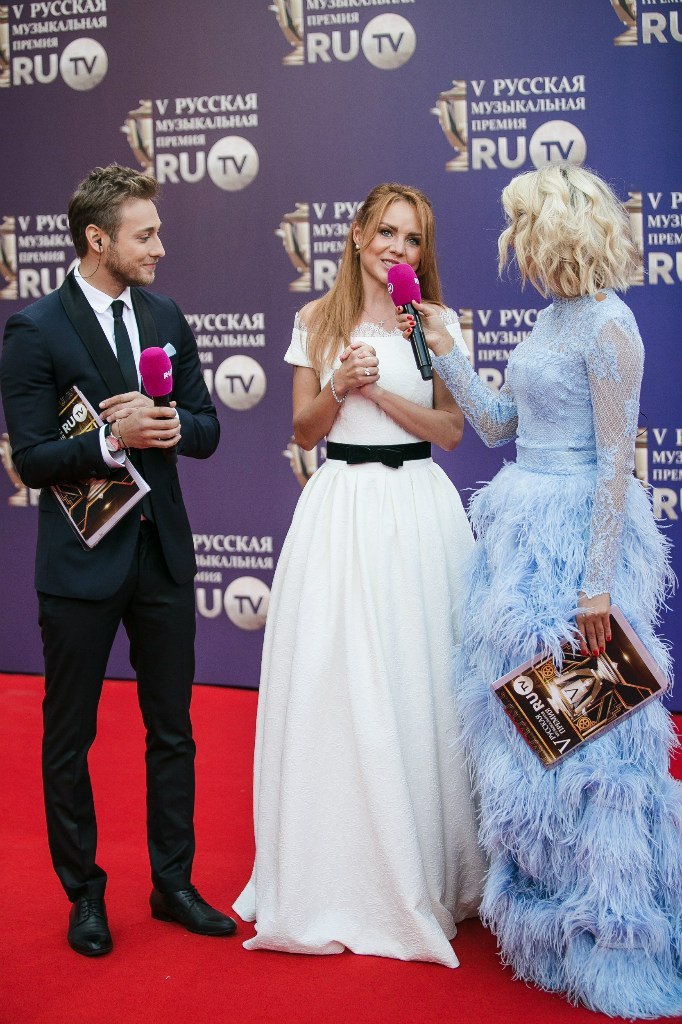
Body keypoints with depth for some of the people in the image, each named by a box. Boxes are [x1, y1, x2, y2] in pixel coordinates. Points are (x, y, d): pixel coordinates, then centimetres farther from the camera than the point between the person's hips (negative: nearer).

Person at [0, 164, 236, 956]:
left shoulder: (167, 319, 6)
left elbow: (207, 430, 7)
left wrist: (171, 425, -14)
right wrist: (112, 440, -27)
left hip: (162, 555, 5)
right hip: (82, 563, -5)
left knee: (172, 732, 13)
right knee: (69, 740, 9)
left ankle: (174, 884, 27)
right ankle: (84, 894, 25)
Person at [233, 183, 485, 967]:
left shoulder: (438, 323, 5)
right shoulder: (318, 321, 8)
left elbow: (450, 430, 0)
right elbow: (304, 431, 8)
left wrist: (378, 389, -11)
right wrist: (340, 386, -10)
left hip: (416, 510, -1)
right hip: (339, 508, 1)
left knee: (415, 688, 1)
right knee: (333, 686, 1)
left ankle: (421, 873, 16)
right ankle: (332, 878, 14)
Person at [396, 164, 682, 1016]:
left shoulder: (606, 325, -14)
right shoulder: (549, 320, 13)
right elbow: (495, 423, 16)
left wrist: (598, 584, -19)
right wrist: (443, 350, 12)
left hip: (575, 533, -9)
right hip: (522, 530, 9)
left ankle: (605, 934, 12)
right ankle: (545, 905, 30)